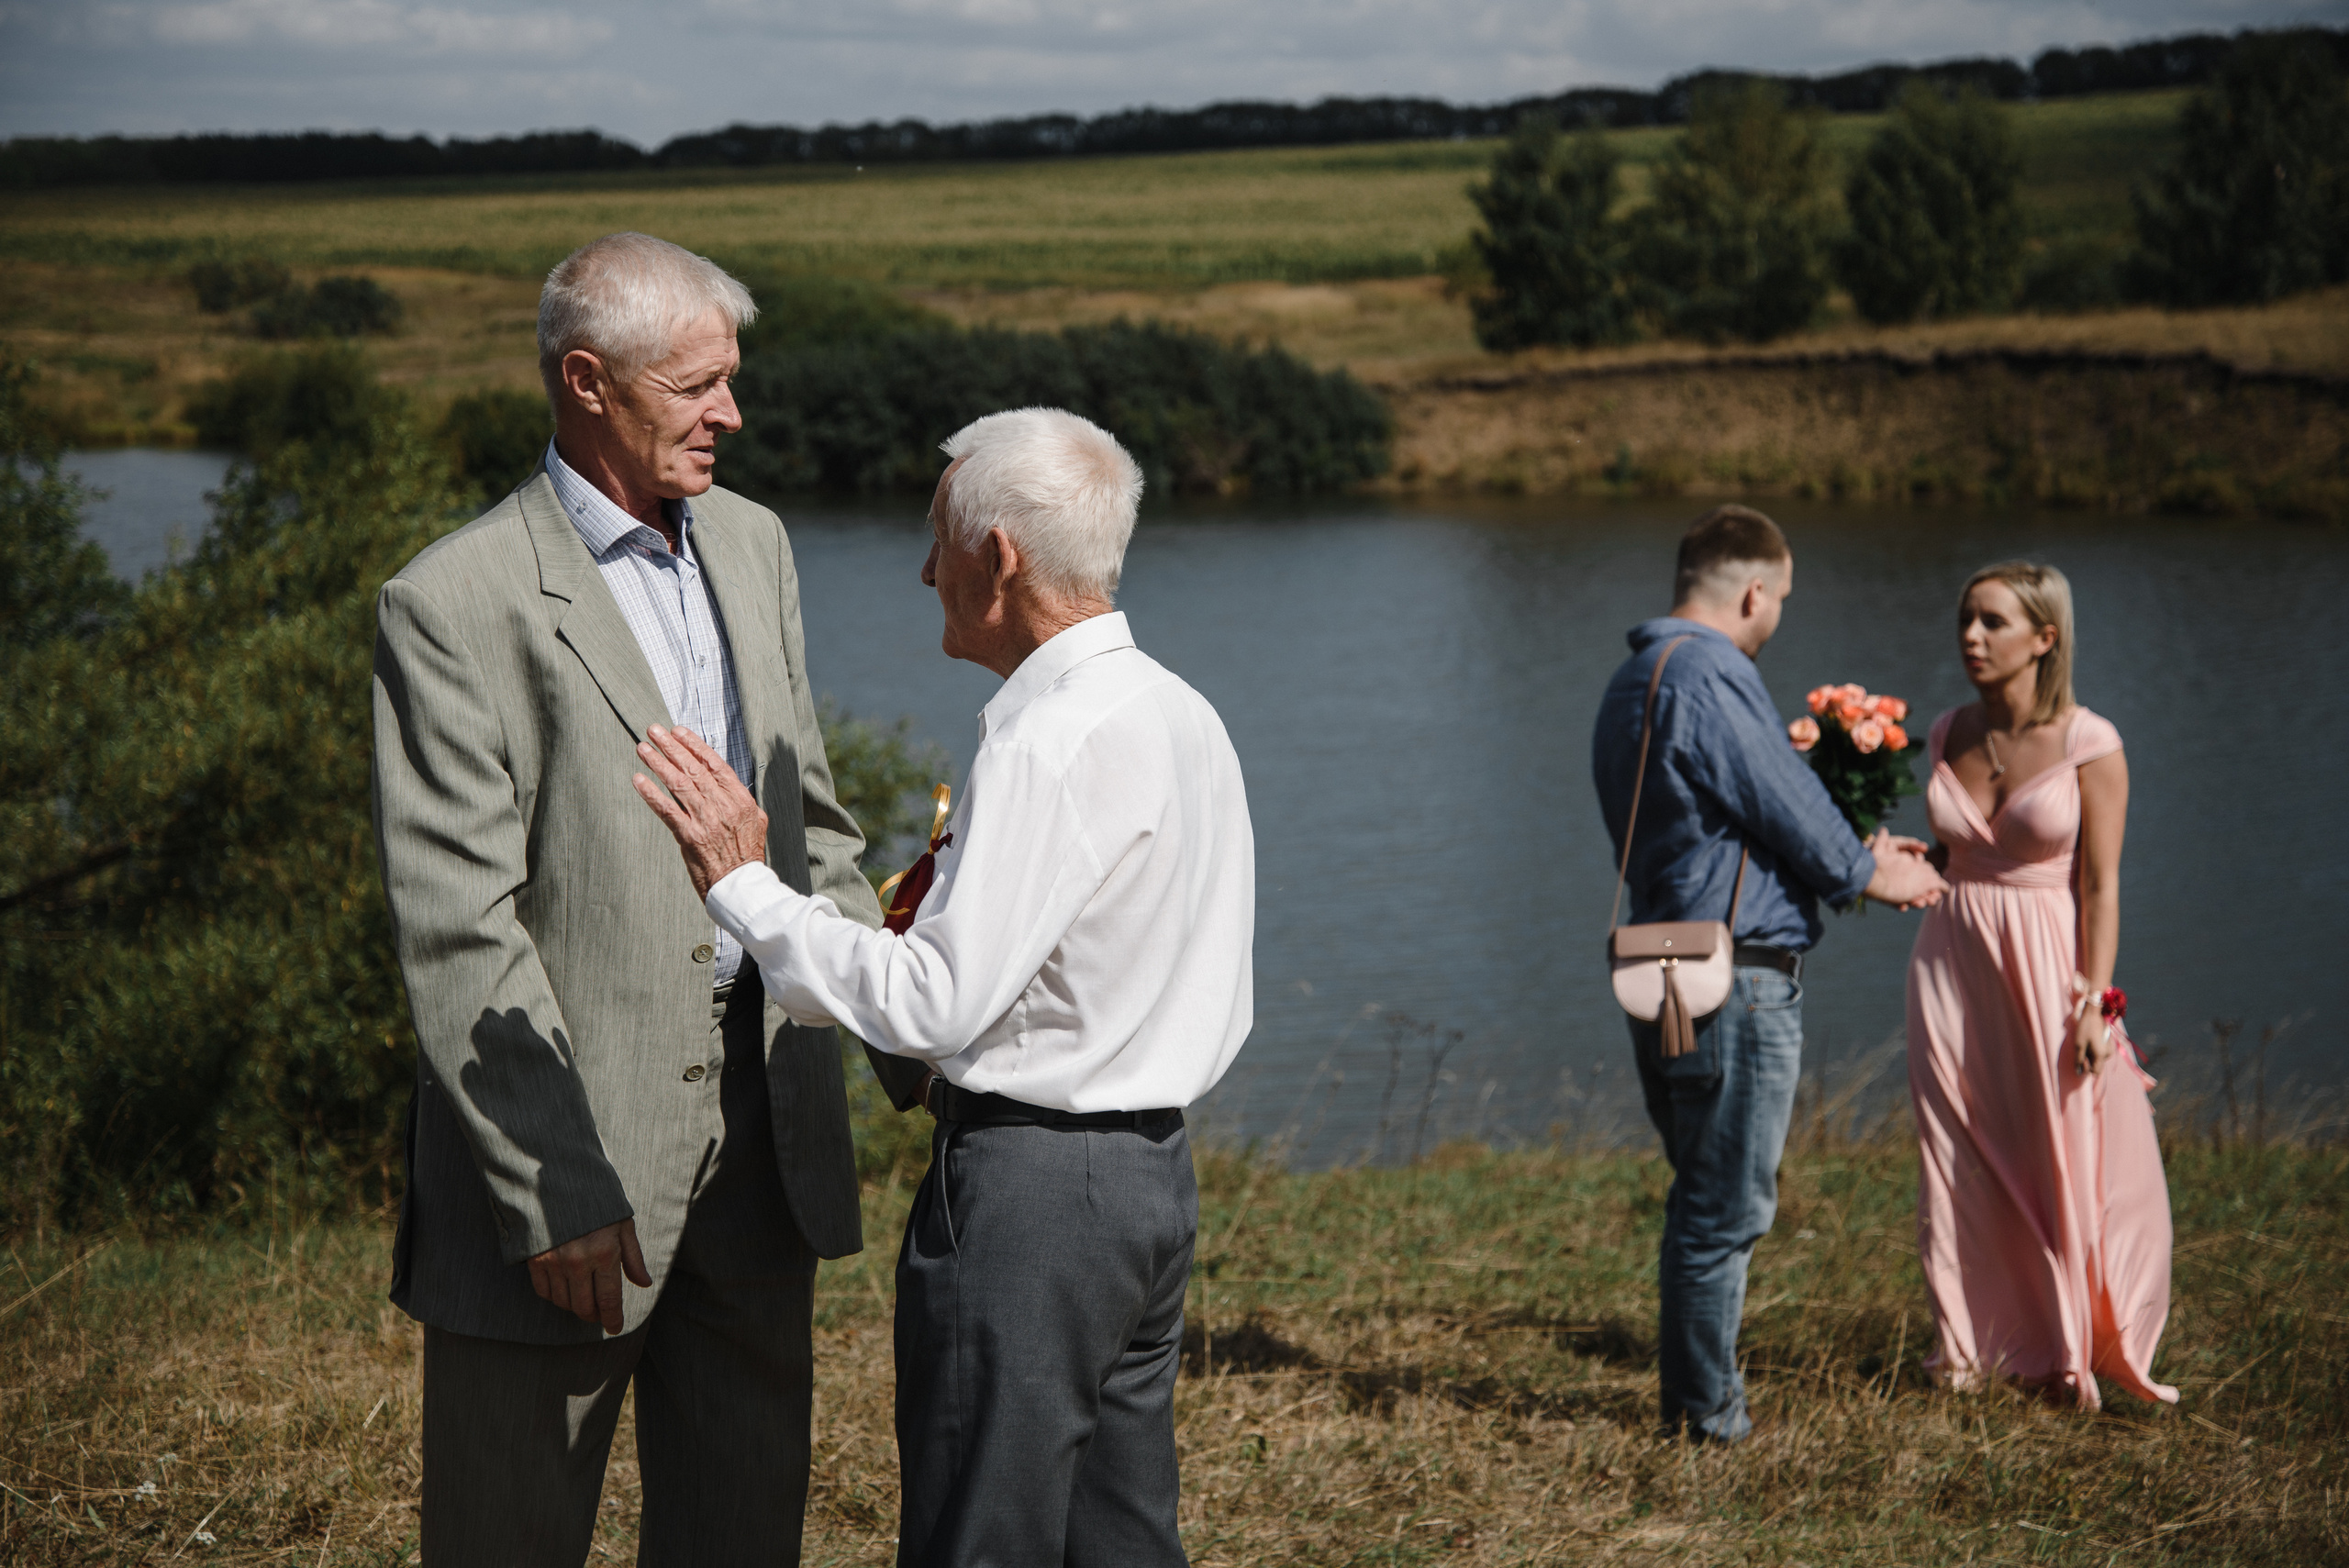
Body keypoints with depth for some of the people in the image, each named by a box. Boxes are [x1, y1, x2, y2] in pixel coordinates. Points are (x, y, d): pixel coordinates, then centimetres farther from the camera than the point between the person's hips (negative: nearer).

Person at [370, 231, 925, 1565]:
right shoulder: (455, 605, -12)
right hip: (567, 1126, -6)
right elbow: (457, 929, -15)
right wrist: (556, 1191, -18)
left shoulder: (751, 546, 11)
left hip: (762, 1112, 6)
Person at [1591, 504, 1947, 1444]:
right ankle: (1706, 1413, 7)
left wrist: (1858, 859, 21)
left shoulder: (1632, 682, 16)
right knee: (1726, 1207, -1)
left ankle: (1695, 1392, 27)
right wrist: (1873, 875, 6)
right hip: (1736, 983, -10)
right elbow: (1791, 812, -13)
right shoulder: (1708, 678, -17)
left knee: (1708, 1198, 19)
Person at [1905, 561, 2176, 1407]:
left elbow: (2101, 885, -9)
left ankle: (2069, 1352, 15)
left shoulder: (2090, 745, -9)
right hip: (1952, 961, 4)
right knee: (1960, 1158, 7)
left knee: (2065, 1158, 1)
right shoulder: (1949, 734, 5)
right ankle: (1967, 1345, 18)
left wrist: (2095, 999, -15)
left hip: (2047, 962, -4)